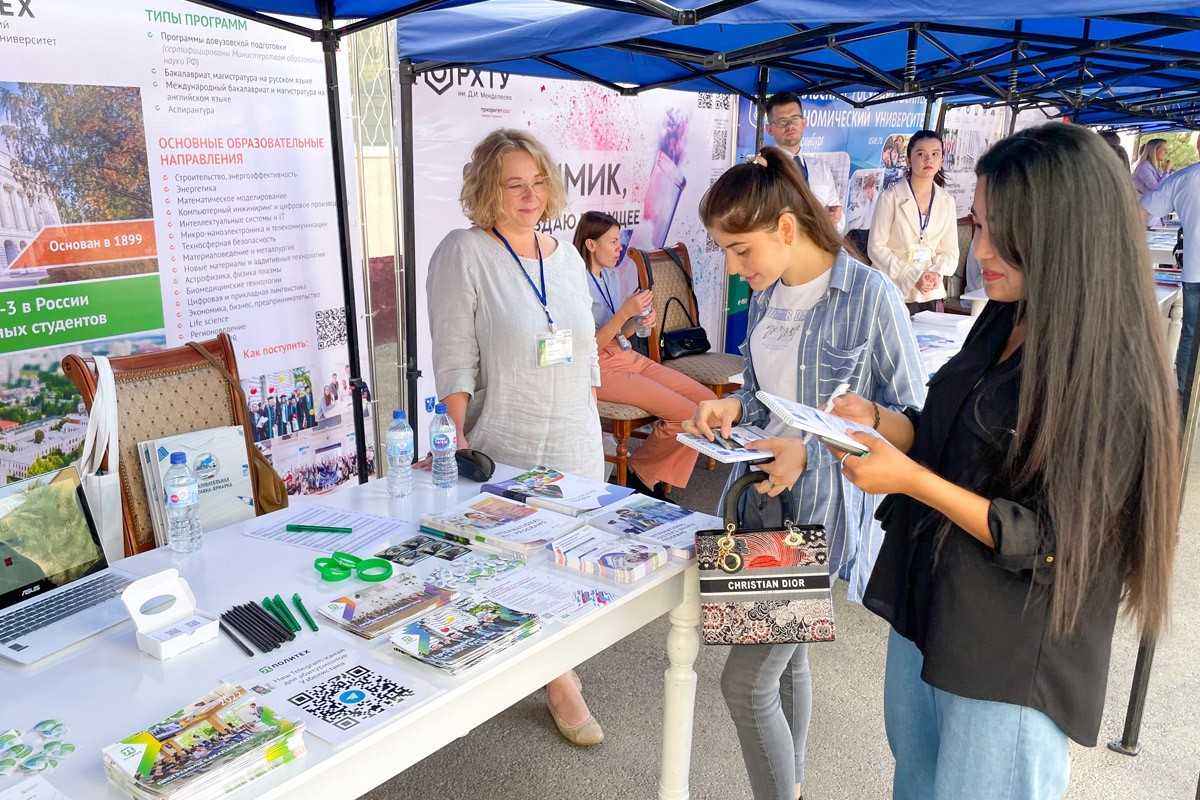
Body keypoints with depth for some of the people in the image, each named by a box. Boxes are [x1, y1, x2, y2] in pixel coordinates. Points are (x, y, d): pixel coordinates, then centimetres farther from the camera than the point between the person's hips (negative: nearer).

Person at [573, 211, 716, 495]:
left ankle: (655, 481, 6)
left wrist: (640, 321, -3)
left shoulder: (610, 274, 11)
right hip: (601, 368, -9)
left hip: (628, 356, 9)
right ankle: (640, 474, 6)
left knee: (707, 401, -4)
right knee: (688, 414, -19)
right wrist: (625, 313, -21)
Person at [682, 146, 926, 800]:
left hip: (822, 512, -7)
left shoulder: (869, 294, -16)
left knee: (746, 683, -5)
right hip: (763, 500, 7)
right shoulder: (766, 297, 6)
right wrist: (732, 408, -5)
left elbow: (911, 416, -13)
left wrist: (812, 452, -22)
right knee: (785, 661, 21)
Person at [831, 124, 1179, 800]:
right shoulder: (1003, 324, 3)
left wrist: (911, 480, -26)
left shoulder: (1113, 377, -21)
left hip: (1011, 661, -7)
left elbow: (1051, 544, -21)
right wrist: (876, 421, -5)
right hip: (926, 609, 8)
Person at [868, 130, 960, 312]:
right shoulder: (891, 197, -5)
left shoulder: (947, 201, 8)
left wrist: (936, 273, -12)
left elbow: (950, 251, 9)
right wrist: (912, 277, -16)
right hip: (893, 292, -3)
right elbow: (876, 246, -10)